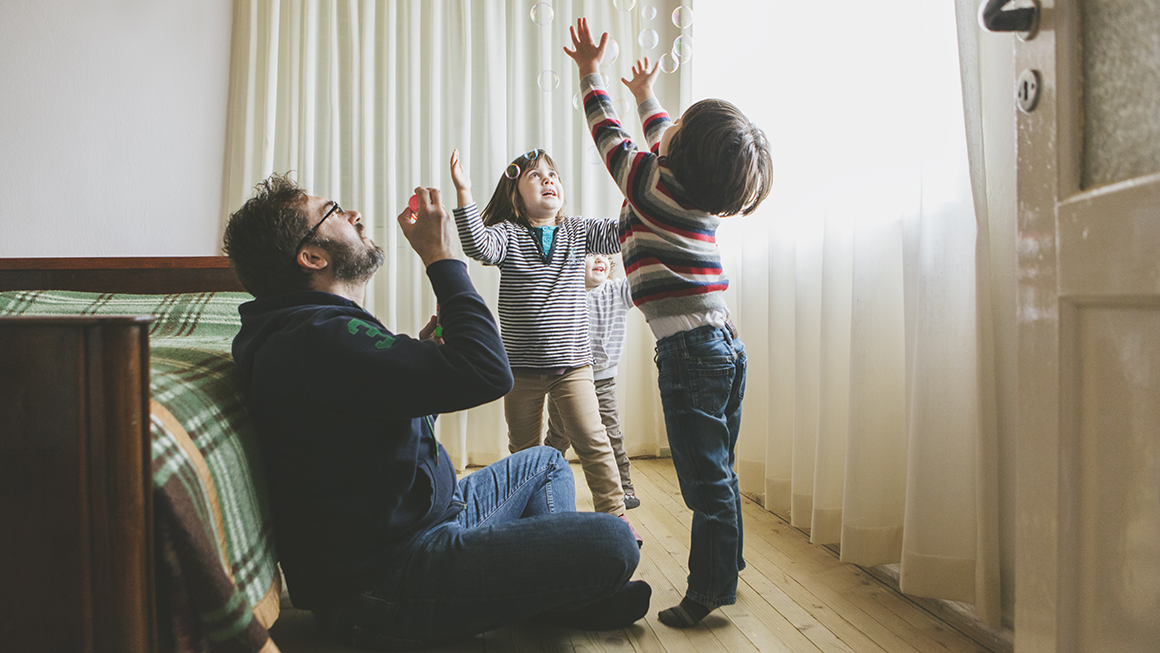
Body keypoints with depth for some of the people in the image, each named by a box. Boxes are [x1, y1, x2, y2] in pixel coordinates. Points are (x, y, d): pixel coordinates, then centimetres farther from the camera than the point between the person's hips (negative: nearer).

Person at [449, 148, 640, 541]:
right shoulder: (507, 233, -2)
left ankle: (613, 512, 8)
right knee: (525, 449, 13)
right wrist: (464, 193, -32)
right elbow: (479, 246, -23)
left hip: (571, 362, 0)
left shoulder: (577, 232, 4)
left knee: (591, 439, -6)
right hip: (521, 365, 0)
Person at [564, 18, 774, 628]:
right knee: (717, 472, 15)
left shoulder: (652, 183, -8)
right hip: (726, 344, 8)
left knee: (705, 479, -4)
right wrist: (646, 96, 49)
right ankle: (720, 577, 26)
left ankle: (710, 591, 4)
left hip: (690, 350, -8)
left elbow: (609, 133, 8)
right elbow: (663, 141, 32)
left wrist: (590, 71, 23)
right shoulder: (703, 194, 12)